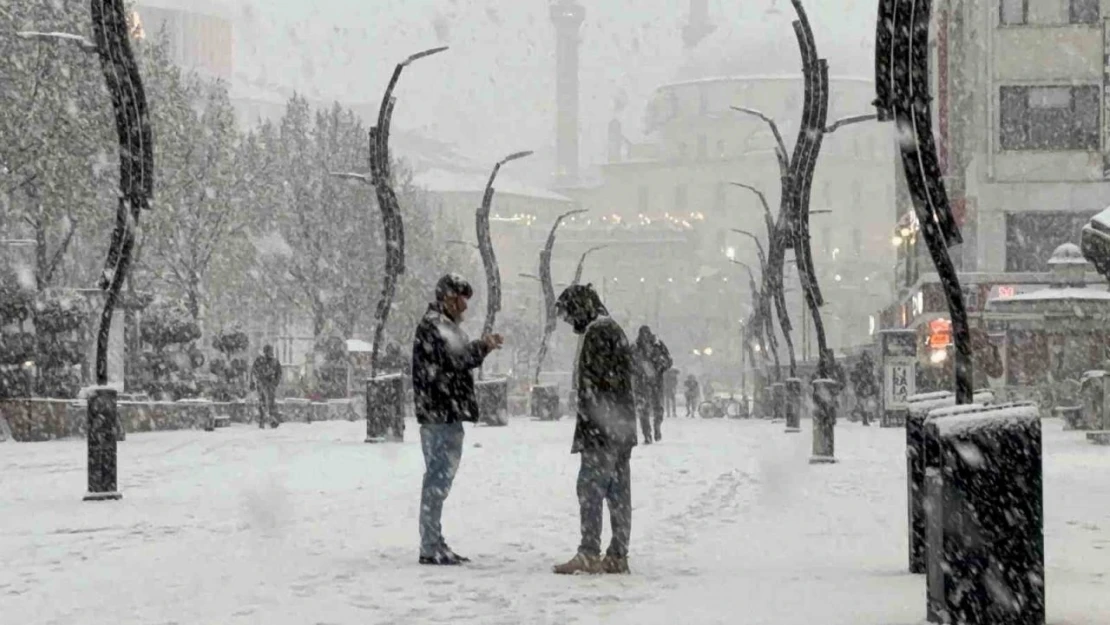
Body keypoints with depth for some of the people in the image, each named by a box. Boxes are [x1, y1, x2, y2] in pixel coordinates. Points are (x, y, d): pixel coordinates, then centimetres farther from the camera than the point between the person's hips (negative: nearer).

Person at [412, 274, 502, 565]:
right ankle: (430, 548, -7)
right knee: (438, 476, -9)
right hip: (439, 413, -11)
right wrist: (483, 346, -7)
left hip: (449, 413, 11)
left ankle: (435, 544, 22)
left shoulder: (445, 325, 20)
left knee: (441, 476, 15)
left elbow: (459, 360, 24)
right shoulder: (433, 325, -13)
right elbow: (456, 358, -22)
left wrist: (482, 347, 10)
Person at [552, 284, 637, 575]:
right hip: (623, 429, 10)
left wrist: (585, 431, -18)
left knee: (590, 488, -7)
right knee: (619, 491, 8)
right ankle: (618, 556, 10)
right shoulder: (616, 331, 19)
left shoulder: (597, 334, -12)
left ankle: (589, 554, -9)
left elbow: (593, 385, -18)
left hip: (602, 430, -10)